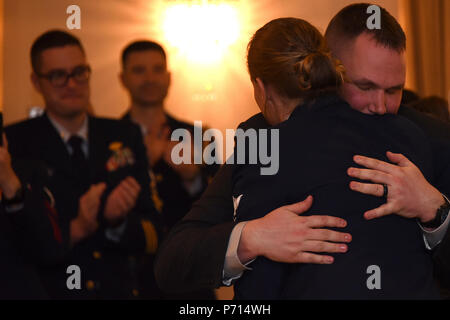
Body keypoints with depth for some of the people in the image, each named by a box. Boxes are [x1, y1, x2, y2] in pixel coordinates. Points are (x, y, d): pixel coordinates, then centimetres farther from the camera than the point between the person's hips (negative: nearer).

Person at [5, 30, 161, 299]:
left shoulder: (126, 137, 6)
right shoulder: (14, 144, -4)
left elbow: (152, 239, 4)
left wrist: (119, 221, -15)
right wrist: (73, 229, -23)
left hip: (120, 290, 3)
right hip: (50, 290, -3)